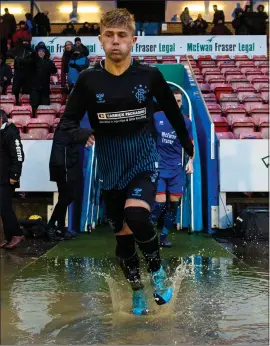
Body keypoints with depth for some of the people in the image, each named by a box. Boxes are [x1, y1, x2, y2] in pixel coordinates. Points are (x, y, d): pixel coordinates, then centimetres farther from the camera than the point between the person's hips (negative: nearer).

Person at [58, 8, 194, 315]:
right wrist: (82, 135, -25)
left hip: (144, 162, -2)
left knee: (136, 216, -28)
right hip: (110, 168, 2)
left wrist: (187, 145, 17)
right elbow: (68, 121, -2)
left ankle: (157, 269, 1)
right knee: (122, 235, 11)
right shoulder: (89, 79, -6)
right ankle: (137, 290, 35)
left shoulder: (149, 75, -6)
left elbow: (172, 111, 9)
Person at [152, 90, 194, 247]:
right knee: (160, 202, -11)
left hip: (177, 168, 3)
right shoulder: (156, 117, -4)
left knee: (174, 202, 3)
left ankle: (164, 237, 17)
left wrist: (190, 162, -1)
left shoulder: (186, 122, 3)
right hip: (158, 166, -3)